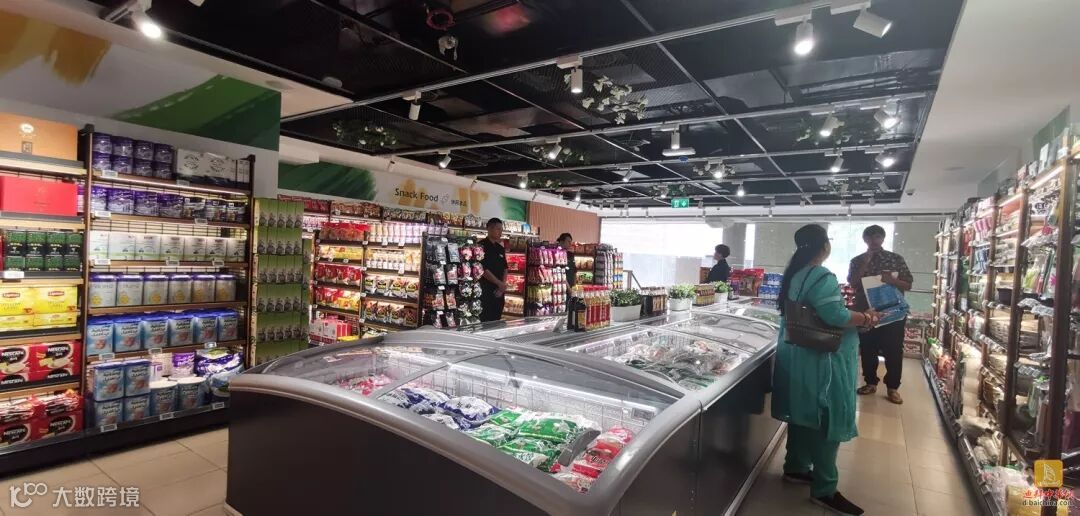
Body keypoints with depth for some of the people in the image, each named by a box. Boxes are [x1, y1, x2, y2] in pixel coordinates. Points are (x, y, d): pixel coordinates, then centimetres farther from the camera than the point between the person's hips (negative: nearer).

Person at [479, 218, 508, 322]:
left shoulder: (500, 248, 14)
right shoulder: (482, 246, -8)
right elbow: (483, 269, -14)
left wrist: (503, 285, -1)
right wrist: (500, 283, -12)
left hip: (499, 290, 7)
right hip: (485, 290, -7)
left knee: (496, 320, 9)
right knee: (484, 320, -6)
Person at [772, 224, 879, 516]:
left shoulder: (795, 274, 10)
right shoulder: (821, 277, -20)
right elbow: (836, 316, -28)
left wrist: (855, 314, 15)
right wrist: (866, 318, -12)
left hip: (799, 355, 10)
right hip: (821, 360, -10)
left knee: (803, 416, 20)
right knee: (827, 422, 0)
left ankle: (796, 467, 33)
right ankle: (824, 490, 11)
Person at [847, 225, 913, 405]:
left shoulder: (897, 259, 3)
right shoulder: (857, 261, 4)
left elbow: (908, 285, 2)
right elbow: (853, 284, -9)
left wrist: (892, 280, -18)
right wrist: (866, 263, -14)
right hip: (866, 311, 1)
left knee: (894, 351, 3)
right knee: (867, 349, 8)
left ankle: (893, 387, 15)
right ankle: (871, 382, 22)